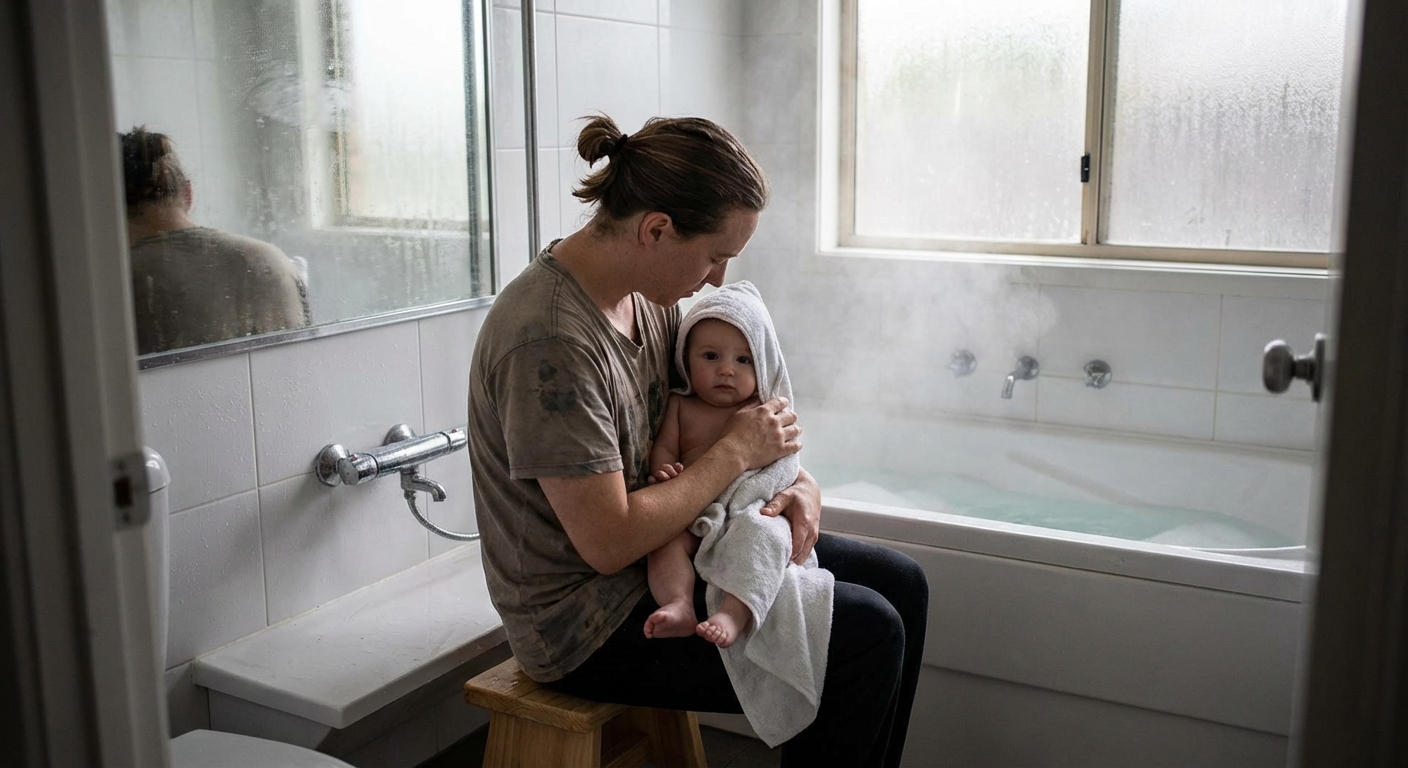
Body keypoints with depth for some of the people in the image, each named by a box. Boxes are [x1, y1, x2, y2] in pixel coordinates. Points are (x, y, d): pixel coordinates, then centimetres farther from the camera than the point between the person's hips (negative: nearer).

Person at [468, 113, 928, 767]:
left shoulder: (648, 294, 0)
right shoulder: (550, 343, -28)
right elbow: (608, 544, -28)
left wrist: (797, 481, -5)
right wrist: (737, 452, -17)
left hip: (658, 554, 9)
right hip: (589, 629, -9)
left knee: (898, 584, 8)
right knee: (868, 633, -15)